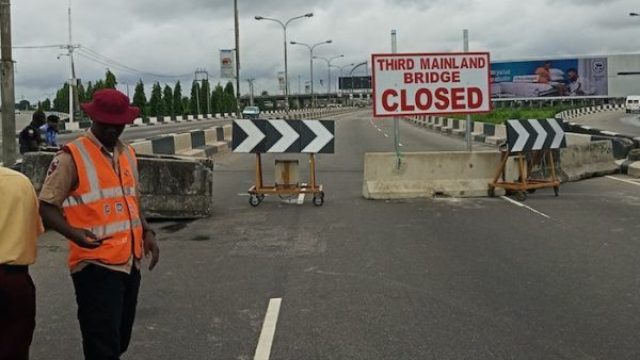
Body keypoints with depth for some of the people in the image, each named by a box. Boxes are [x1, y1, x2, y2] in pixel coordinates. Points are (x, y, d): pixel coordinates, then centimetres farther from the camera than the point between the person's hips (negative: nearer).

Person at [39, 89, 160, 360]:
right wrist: (72, 232, -28)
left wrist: (146, 232, 8)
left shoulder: (128, 154, 13)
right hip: (96, 265, -7)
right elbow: (46, 206, -10)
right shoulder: (72, 157, -9)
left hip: (129, 262, 7)